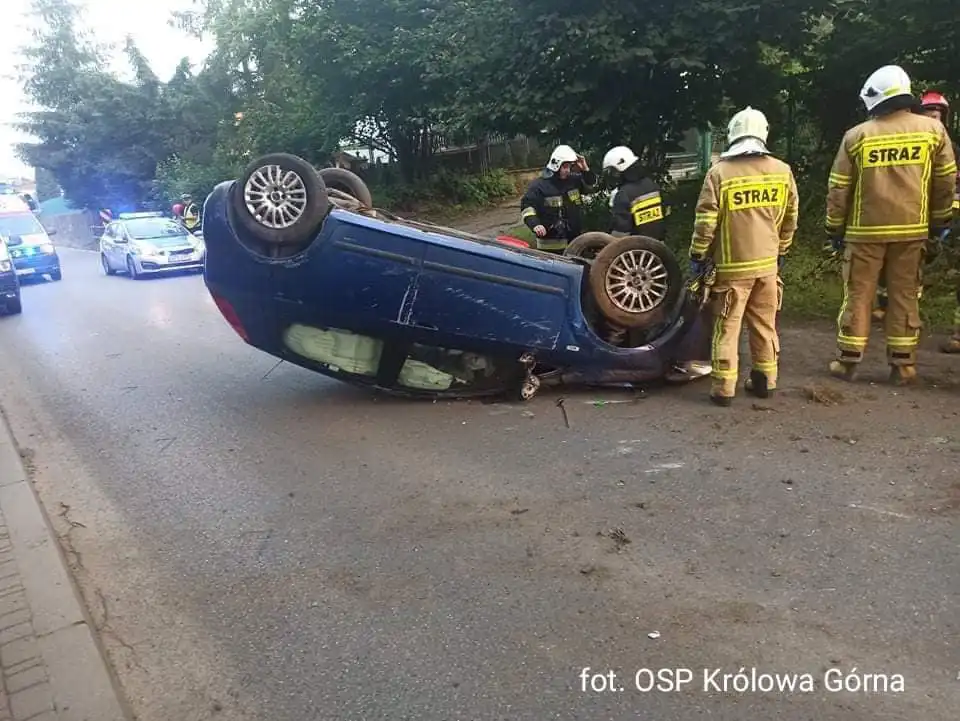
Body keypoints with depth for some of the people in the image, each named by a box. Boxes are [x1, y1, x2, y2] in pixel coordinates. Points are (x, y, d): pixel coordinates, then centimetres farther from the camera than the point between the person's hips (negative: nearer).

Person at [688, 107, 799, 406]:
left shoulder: (719, 172, -11)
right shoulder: (783, 171, 2)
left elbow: (706, 220, -11)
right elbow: (790, 217, 12)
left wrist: (697, 255, 2)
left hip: (732, 264, -4)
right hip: (767, 262, 4)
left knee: (727, 327, 2)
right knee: (764, 324, 15)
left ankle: (724, 388, 4)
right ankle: (765, 380, 24)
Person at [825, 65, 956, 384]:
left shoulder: (856, 136, -4)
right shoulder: (933, 129, 2)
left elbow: (838, 189, 0)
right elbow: (946, 180, 9)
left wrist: (834, 229, 10)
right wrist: (940, 220, 21)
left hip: (865, 230, -1)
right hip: (911, 229, 2)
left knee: (858, 295, 6)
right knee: (904, 296, 8)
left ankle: (847, 361, 10)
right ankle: (902, 365, 12)